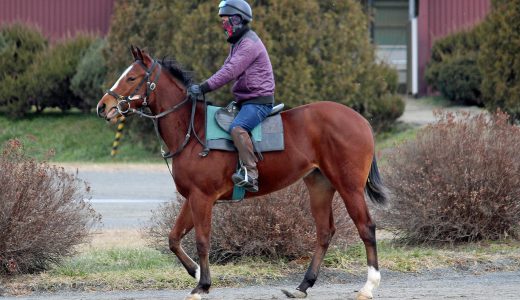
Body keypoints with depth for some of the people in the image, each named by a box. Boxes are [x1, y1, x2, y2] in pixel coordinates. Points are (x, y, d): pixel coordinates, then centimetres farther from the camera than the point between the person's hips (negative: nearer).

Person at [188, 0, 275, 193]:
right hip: (245, 100, 11)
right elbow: (227, 69, 21)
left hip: (258, 100, -11)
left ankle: (250, 174, -39)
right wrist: (203, 88, 8)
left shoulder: (249, 43, -16)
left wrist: (204, 88, -28)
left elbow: (230, 71, -25)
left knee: (237, 128, -33)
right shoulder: (238, 43, 18)